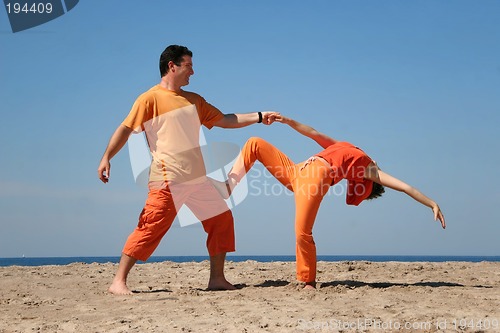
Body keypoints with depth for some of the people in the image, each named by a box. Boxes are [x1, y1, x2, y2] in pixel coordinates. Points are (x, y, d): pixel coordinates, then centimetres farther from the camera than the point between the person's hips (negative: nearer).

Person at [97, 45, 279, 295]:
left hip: (197, 179, 8)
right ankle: (119, 281, -4)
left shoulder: (194, 100, 18)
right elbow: (125, 129, -7)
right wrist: (106, 158, -17)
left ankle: (217, 279, 15)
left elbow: (224, 120, 20)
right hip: (168, 180, -7)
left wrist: (259, 117, 12)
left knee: (221, 220, 7)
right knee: (150, 228, -12)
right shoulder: (150, 99, -3)